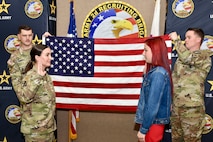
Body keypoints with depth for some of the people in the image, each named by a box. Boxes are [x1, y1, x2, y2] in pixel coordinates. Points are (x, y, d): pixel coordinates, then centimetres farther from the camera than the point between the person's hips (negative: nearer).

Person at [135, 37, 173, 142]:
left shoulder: (158, 74, -23)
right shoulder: (154, 71, 6)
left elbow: (153, 105, -24)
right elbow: (147, 99, 7)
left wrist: (143, 130, -18)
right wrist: (145, 73, 4)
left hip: (154, 123, -9)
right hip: (152, 121, 9)